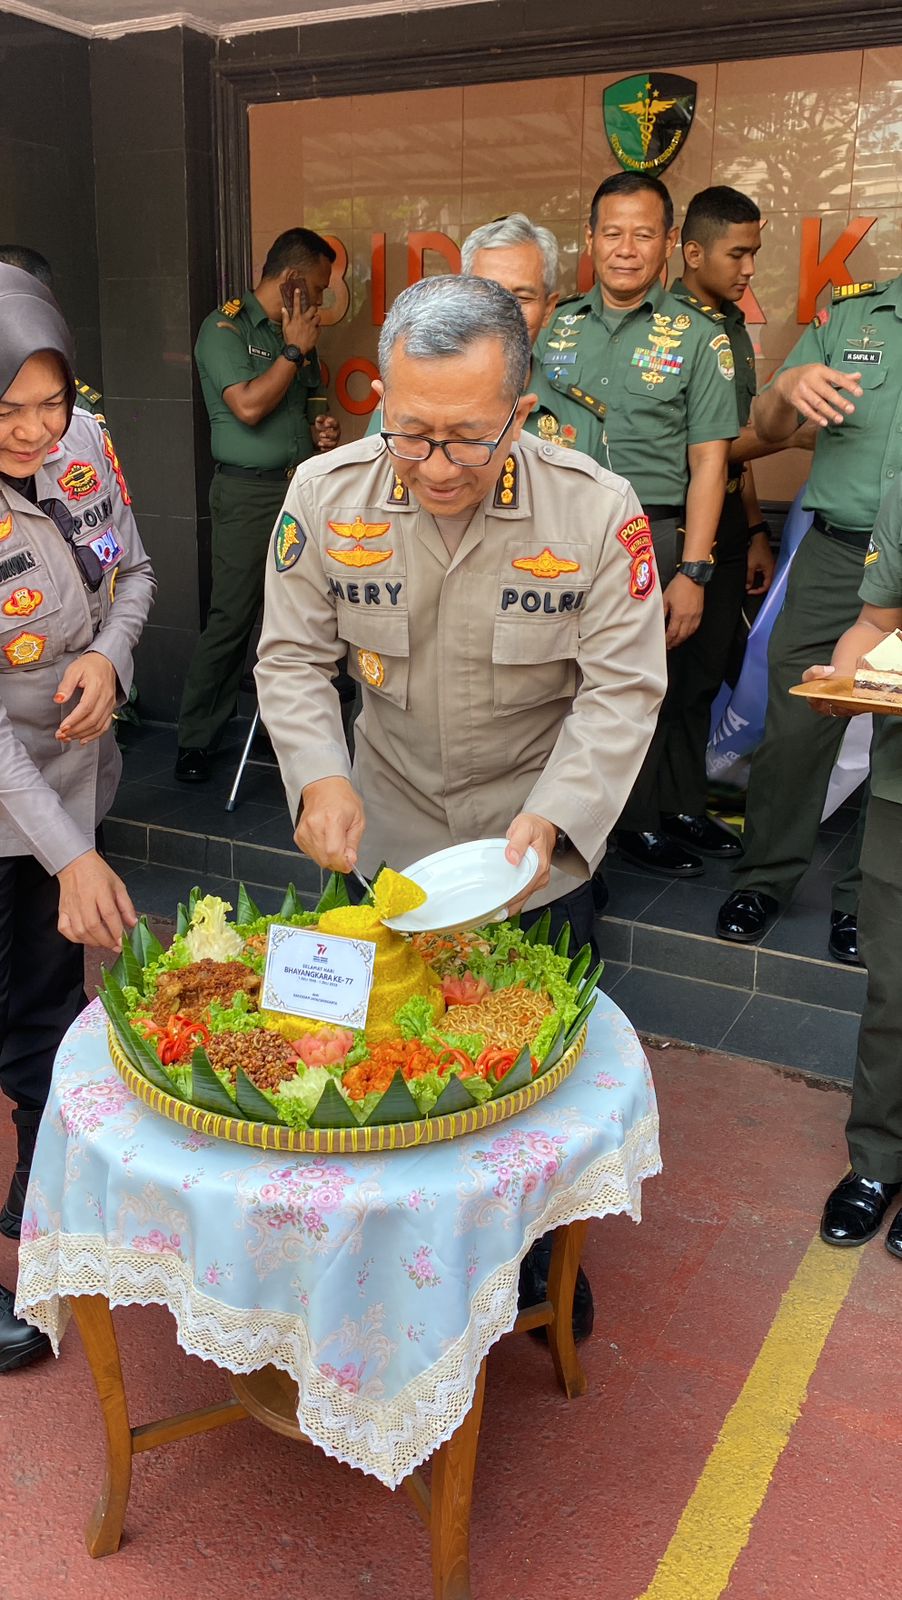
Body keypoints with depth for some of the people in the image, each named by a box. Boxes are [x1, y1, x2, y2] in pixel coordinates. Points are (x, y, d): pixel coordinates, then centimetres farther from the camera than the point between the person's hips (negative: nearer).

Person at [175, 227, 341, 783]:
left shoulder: (297, 333, 17)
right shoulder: (225, 327, -5)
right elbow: (249, 406, -17)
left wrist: (320, 432, 6)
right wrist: (294, 350, -8)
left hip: (301, 487, 7)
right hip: (249, 492, -7)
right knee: (231, 620, -7)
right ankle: (197, 740, 2)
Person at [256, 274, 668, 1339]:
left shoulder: (597, 511, -21)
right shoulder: (326, 495, -14)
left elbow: (621, 689, -16)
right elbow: (290, 657, -6)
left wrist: (552, 817, -29)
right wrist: (320, 776, -23)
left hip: (538, 846, -1)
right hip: (381, 832, 2)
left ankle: (542, 1252, 40)